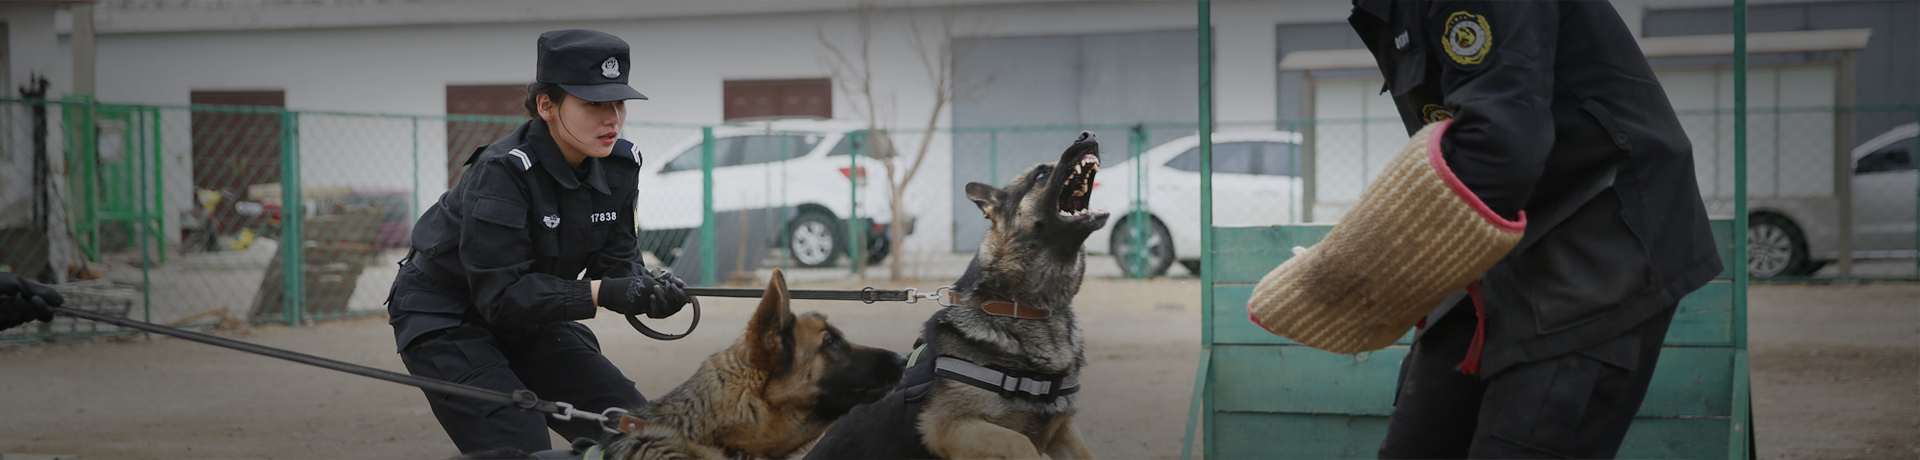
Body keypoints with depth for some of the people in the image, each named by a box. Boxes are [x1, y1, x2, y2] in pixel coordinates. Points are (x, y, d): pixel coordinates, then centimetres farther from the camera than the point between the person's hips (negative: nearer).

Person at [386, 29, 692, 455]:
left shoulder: (620, 166, -9)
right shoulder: (502, 172, -28)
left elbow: (616, 259, -5)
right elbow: (500, 295, -31)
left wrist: (648, 289, -28)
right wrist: (601, 293, -40)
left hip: (530, 320, 7)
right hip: (446, 320, -7)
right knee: (520, 449, -21)